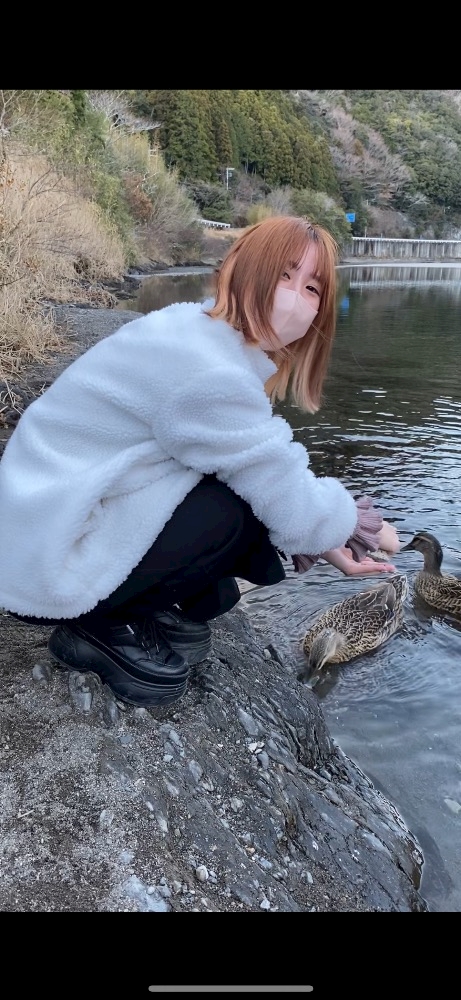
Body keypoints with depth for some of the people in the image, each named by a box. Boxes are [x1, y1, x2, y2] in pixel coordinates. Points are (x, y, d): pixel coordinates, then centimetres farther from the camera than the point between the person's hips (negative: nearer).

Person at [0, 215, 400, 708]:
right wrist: (349, 518, -1)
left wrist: (325, 537, 0)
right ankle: (103, 628, -5)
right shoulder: (209, 373, -27)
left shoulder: (200, 333, 3)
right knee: (244, 511, -21)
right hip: (49, 567, -9)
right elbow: (294, 508, -21)